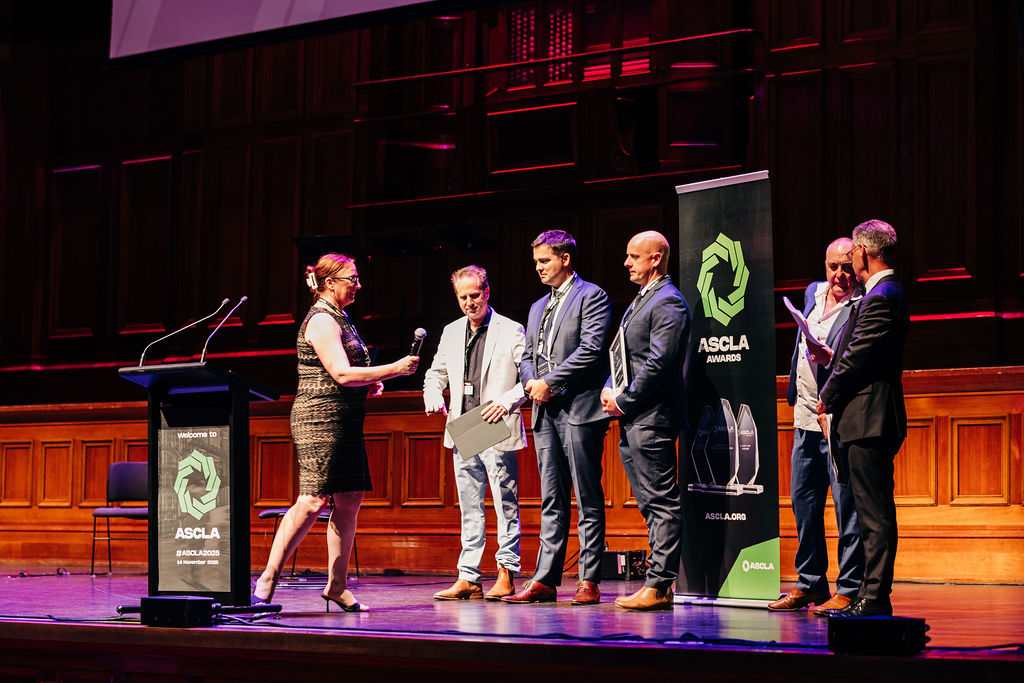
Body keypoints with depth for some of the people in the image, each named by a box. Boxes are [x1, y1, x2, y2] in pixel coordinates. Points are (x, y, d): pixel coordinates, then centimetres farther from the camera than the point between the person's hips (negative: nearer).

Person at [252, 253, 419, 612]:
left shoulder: (337, 319, 19)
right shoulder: (322, 320, -12)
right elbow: (341, 373, -21)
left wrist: (369, 383, 12)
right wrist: (394, 369, -19)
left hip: (343, 422, 10)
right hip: (321, 419, -10)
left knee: (350, 499, 7)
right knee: (312, 501, -15)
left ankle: (336, 585, 11)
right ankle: (267, 580, -11)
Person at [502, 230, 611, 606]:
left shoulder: (591, 296, -2)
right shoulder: (538, 307, 22)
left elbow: (590, 349, -13)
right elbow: (527, 356, 22)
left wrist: (549, 382, -12)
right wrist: (531, 383, 0)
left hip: (580, 409, -7)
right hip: (545, 411, 7)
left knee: (588, 501, -3)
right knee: (552, 501, 6)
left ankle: (589, 580, -2)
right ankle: (545, 579, 5)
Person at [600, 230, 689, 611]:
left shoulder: (668, 302, -11)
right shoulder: (640, 301, 20)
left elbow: (658, 362, -19)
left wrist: (624, 401, -14)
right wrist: (610, 390, 7)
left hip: (652, 418, -10)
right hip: (632, 420, 10)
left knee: (662, 502, -7)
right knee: (650, 503, 11)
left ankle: (658, 587, -7)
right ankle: (661, 582, 15)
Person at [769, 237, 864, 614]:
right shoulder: (814, 292, 13)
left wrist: (829, 358, -32)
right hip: (807, 415, 8)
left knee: (847, 505, -5)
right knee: (803, 500, 14)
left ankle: (849, 590, 1)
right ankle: (810, 583, 25)